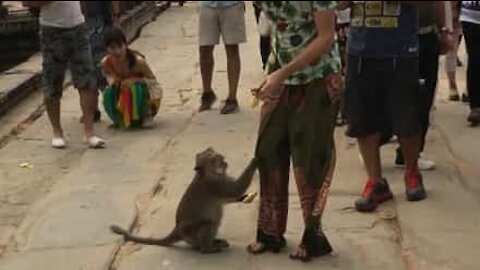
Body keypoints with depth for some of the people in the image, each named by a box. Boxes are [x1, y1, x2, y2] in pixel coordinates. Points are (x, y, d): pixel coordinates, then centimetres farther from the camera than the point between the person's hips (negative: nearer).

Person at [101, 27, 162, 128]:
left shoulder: (137, 60, -31)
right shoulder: (106, 63, -19)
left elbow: (153, 81, -18)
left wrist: (135, 80, -34)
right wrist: (113, 82, -20)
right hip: (124, 95, 3)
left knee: (136, 88, -36)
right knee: (108, 93, -26)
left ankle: (146, 116, -6)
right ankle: (125, 118, 3)